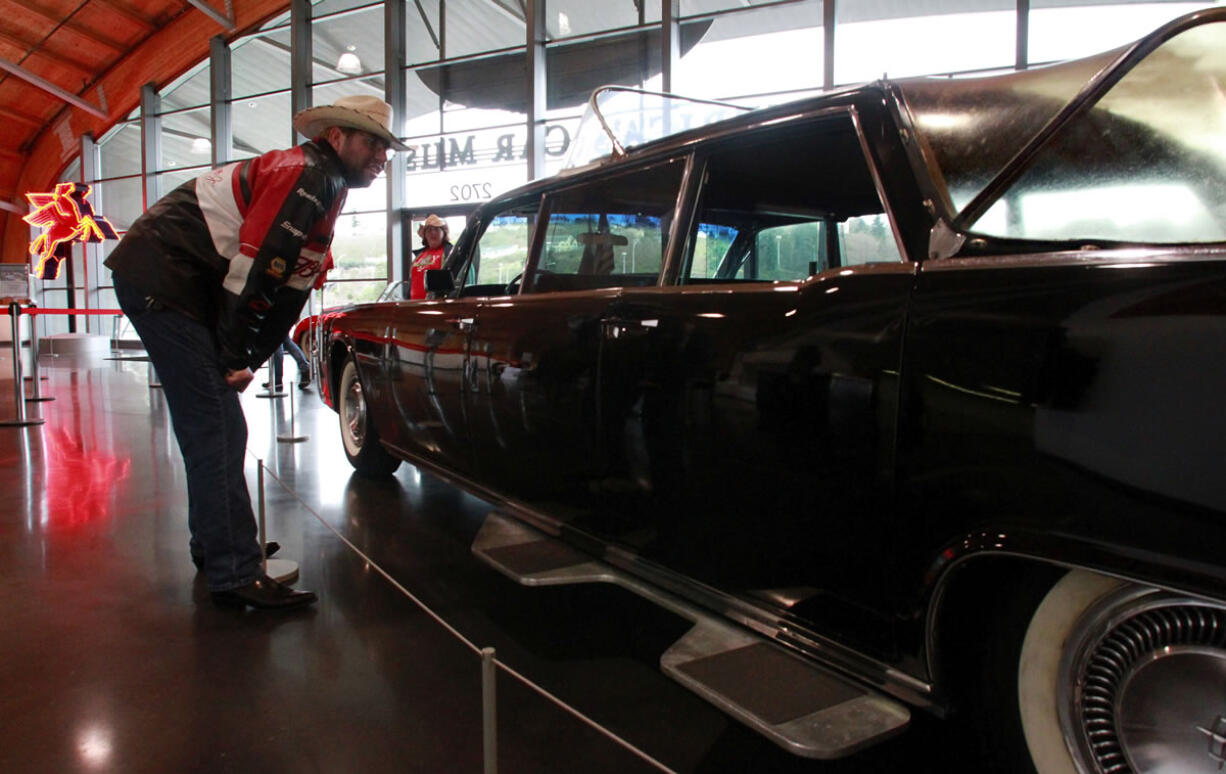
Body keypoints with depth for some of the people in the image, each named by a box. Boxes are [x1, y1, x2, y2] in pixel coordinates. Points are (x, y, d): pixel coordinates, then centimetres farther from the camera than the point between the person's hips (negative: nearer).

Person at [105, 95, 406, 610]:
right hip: (161, 281, -10)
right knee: (215, 430, -12)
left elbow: (289, 291, 13)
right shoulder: (309, 173, -15)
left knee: (217, 427, 16)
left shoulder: (326, 192, 16)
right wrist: (235, 355, -16)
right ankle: (236, 575, -8)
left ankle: (214, 547, 29)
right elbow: (253, 262, -22)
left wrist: (247, 360, 6)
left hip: (178, 289, 10)